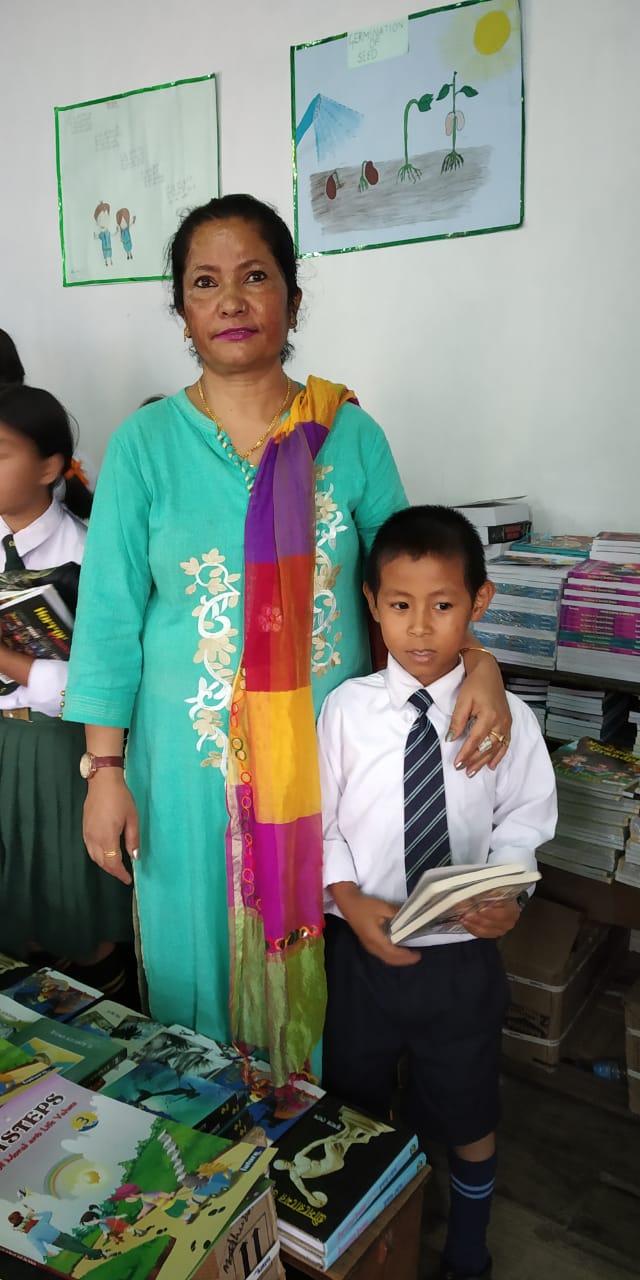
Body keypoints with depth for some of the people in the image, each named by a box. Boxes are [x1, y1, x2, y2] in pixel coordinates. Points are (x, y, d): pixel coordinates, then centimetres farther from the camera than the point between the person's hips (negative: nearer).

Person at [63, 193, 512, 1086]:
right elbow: (109, 618, -4)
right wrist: (105, 770, -6)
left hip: (329, 752, 1)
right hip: (195, 759, 0)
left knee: (323, 955, 16)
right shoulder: (146, 444, -4)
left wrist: (480, 660, -14)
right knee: (206, 951, 15)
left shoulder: (352, 435, -1)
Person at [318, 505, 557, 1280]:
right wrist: (351, 903, -19)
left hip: (464, 953, 0)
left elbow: (524, 820, -2)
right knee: (354, 1104, 23)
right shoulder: (346, 709, -12)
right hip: (363, 947, 1)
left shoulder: (506, 717, -12)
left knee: (466, 1110, 22)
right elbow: (317, 822, -6)